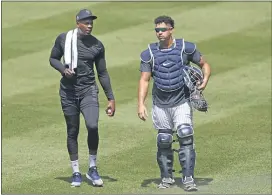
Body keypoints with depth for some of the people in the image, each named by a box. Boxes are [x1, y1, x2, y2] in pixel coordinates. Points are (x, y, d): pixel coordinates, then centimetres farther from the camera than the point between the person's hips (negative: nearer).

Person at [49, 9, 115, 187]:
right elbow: (53, 59, 10)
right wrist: (63, 69, -12)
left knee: (93, 126, -20)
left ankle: (93, 169, -2)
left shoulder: (97, 45, 0)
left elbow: (102, 73, 6)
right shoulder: (63, 39, -3)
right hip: (68, 92, 1)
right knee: (72, 132, 6)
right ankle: (76, 172, 20)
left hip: (88, 91, 0)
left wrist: (111, 98, 4)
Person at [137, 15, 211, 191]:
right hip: (160, 104, 2)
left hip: (181, 102, -2)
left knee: (186, 137, -15)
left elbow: (204, 65, 8)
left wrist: (205, 81, -12)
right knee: (164, 142, 6)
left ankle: (188, 178, -14)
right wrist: (141, 104, -11)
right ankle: (167, 178, 21)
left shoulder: (186, 48, -3)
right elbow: (144, 80, -1)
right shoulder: (149, 53, 0)